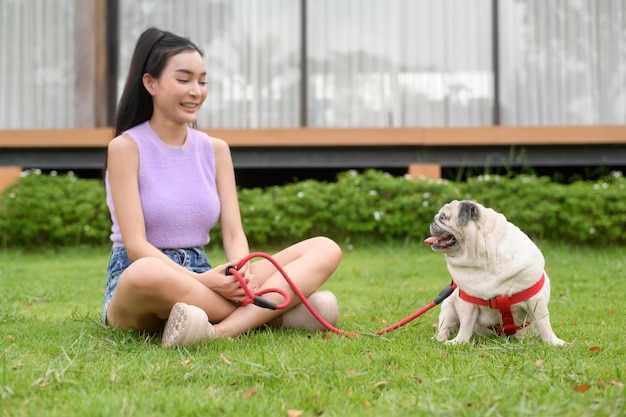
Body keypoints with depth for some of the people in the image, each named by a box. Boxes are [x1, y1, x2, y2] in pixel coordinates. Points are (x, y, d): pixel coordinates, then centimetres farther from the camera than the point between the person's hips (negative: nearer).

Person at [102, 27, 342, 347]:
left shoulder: (215, 150, 10)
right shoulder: (126, 147, -5)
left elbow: (234, 234, 2)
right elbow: (136, 245, -13)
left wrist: (242, 272, -21)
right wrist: (200, 280, -27)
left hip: (203, 278, 6)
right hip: (136, 284, -5)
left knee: (325, 250, -12)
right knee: (146, 273, -45)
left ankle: (221, 331, -35)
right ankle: (272, 311, -26)